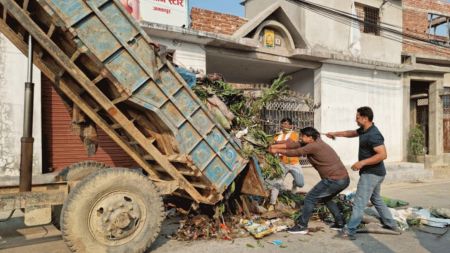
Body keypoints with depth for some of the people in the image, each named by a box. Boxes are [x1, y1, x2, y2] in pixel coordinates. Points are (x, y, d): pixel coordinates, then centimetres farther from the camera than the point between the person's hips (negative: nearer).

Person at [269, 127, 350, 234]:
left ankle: (302, 226, 8)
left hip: (334, 180, -10)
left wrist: (277, 151, 4)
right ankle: (340, 223, 31)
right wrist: (276, 146, 7)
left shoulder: (314, 146, -14)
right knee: (326, 198, 30)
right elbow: (295, 144, 10)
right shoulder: (315, 142, 13)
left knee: (310, 198, 0)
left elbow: (295, 152, -8)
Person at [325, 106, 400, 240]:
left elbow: (382, 154, -29)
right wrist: (335, 134, 20)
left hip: (371, 173, -10)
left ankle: (350, 231, -8)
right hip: (374, 173, 10)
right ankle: (391, 224, 32)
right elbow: (351, 133, 25)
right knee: (376, 199, 22)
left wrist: (362, 162, -28)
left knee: (359, 202, -10)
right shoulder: (364, 130, 7)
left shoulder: (373, 135, -23)